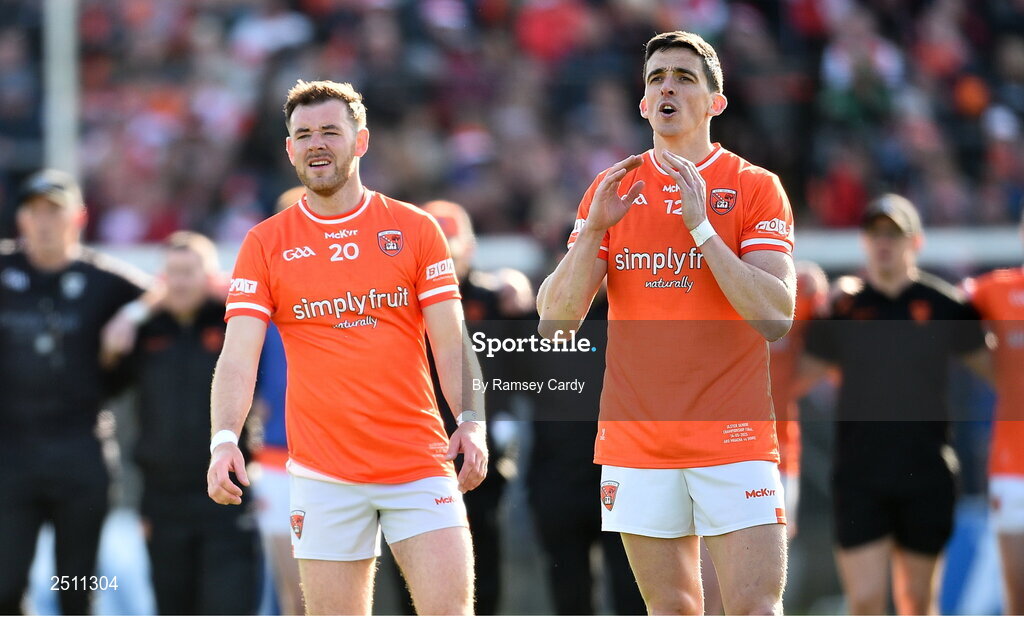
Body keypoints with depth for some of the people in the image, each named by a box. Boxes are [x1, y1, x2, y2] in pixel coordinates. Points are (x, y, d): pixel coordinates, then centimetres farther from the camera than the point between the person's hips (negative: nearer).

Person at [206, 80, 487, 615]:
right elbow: (238, 355, -2)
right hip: (324, 473, 0)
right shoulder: (265, 244, 6)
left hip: (420, 467, 0)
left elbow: (451, 342, 4)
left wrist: (471, 421, -12)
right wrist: (225, 439, -17)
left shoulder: (415, 229, 7)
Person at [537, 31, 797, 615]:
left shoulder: (756, 187, 1)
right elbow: (555, 321, 4)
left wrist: (700, 226, -17)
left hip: (733, 437, -3)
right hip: (634, 442, 3)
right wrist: (593, 229, -10)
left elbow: (777, 317, -12)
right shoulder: (612, 190, 11)